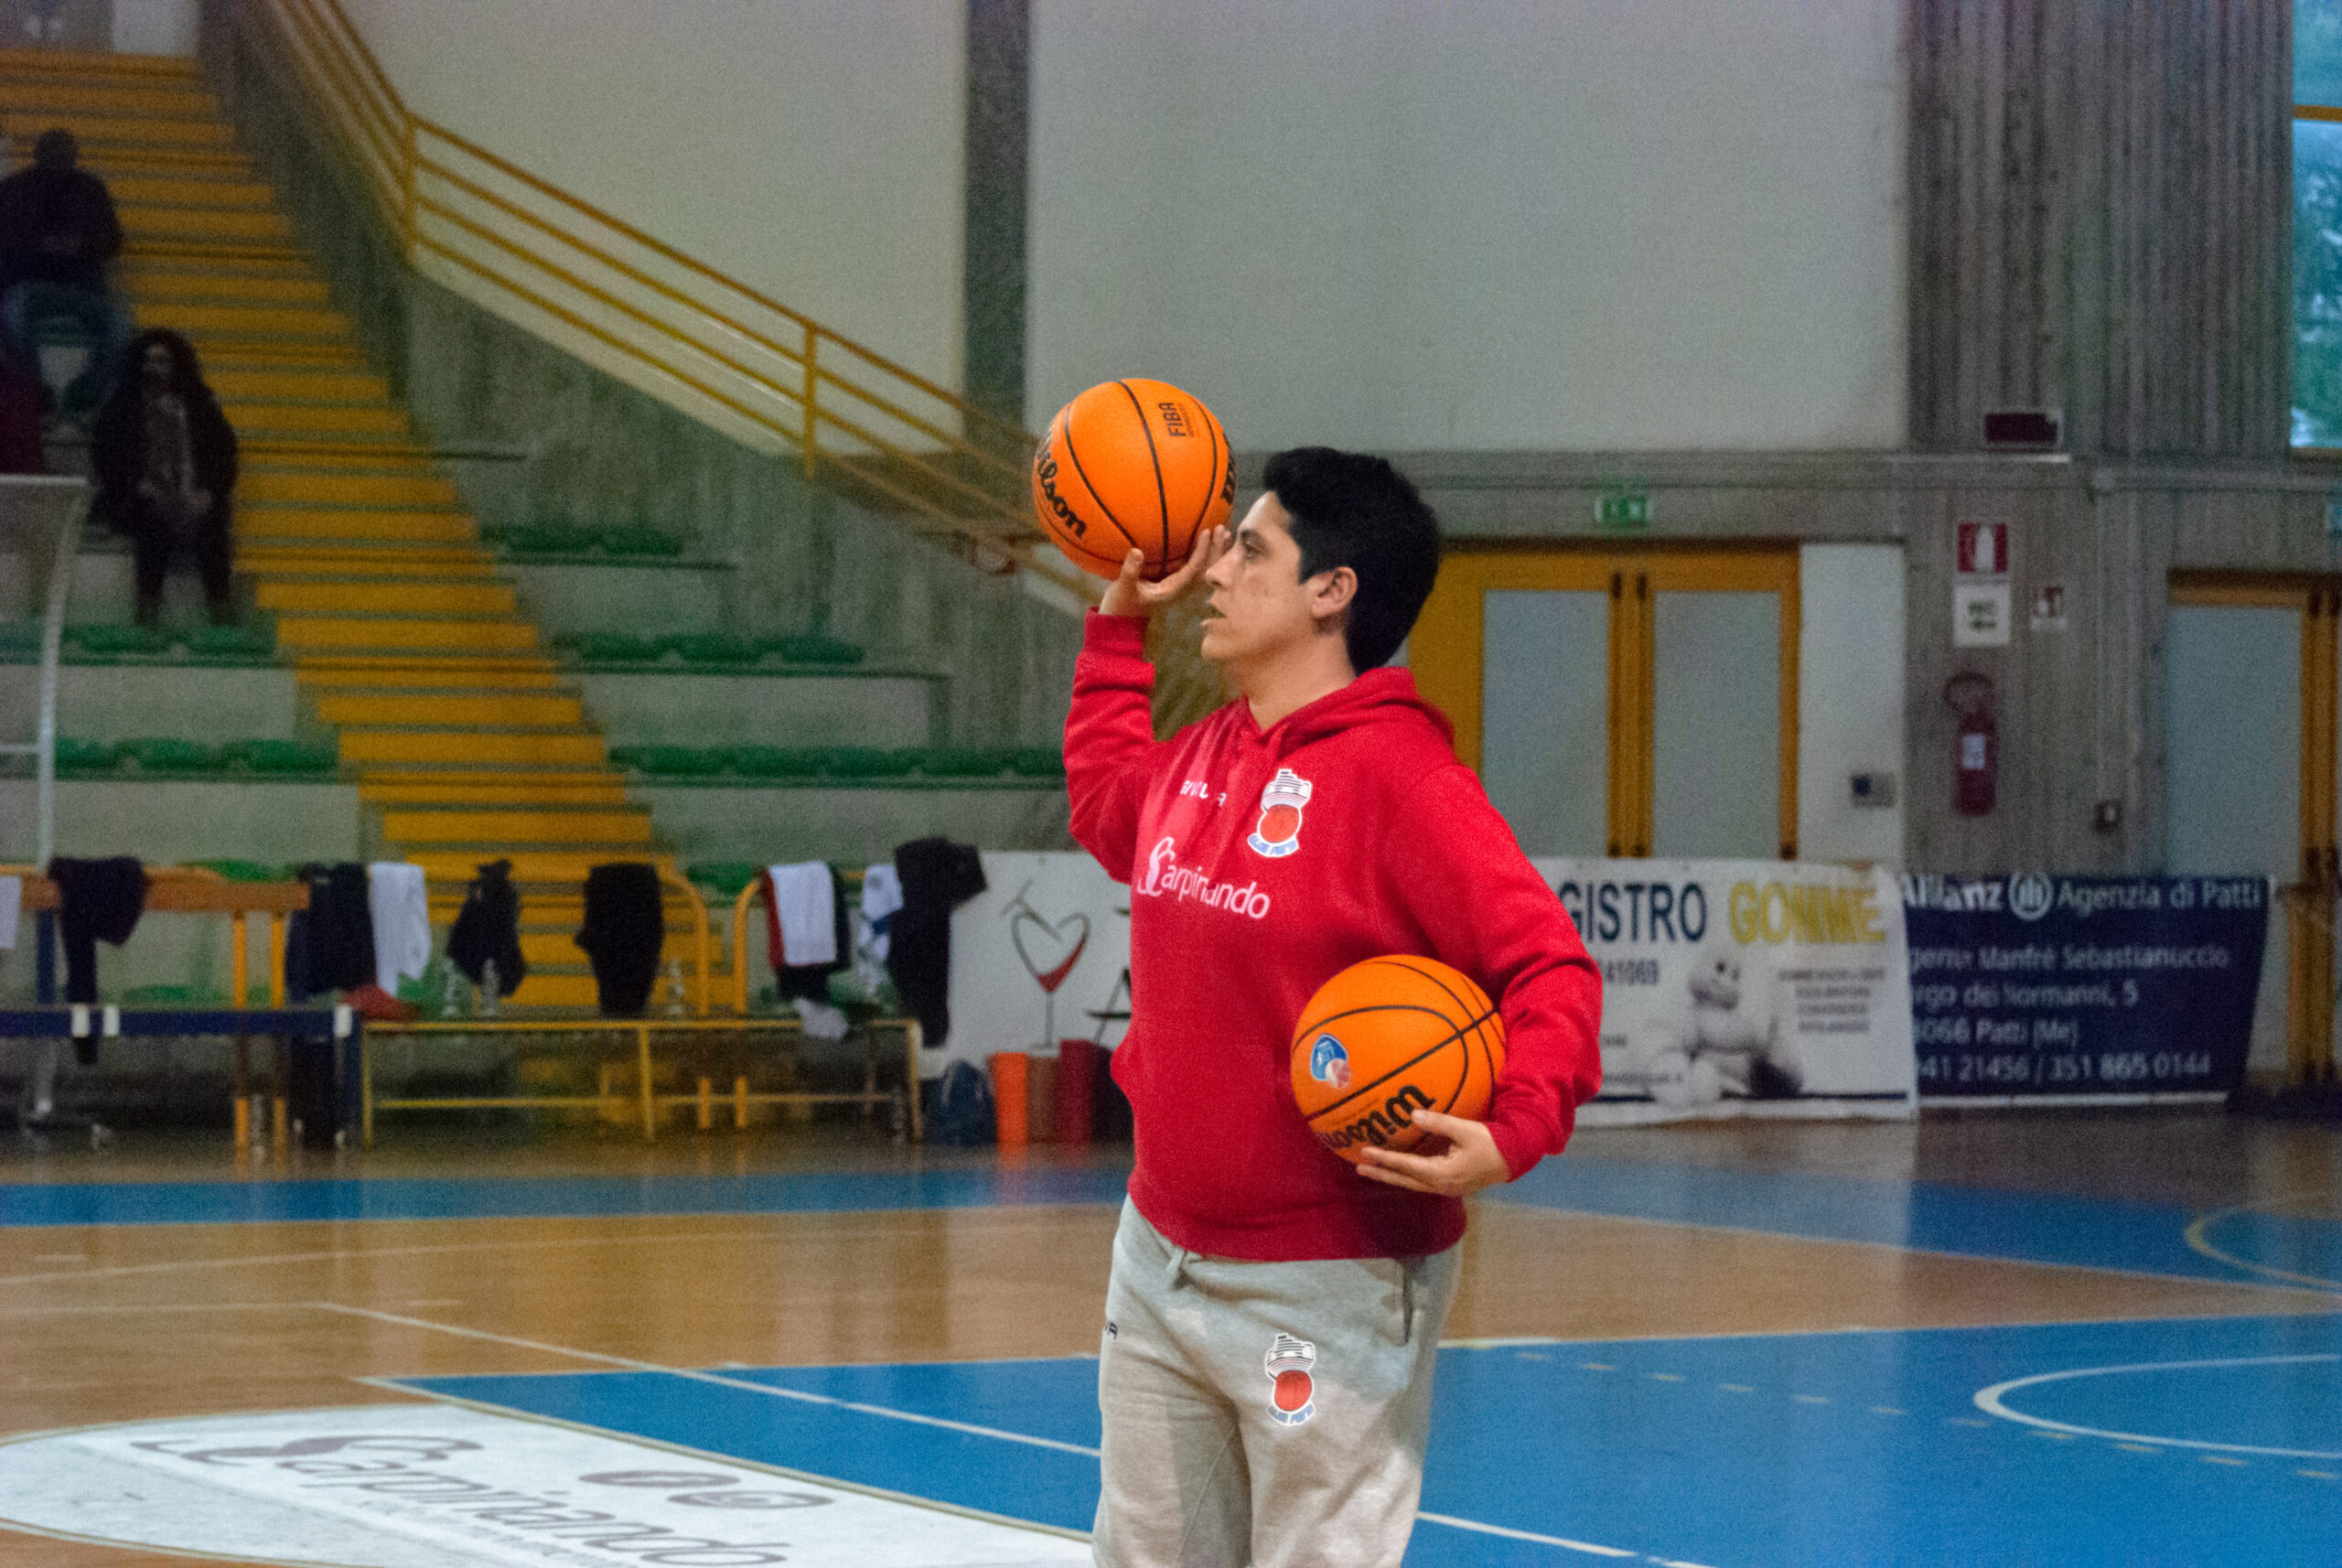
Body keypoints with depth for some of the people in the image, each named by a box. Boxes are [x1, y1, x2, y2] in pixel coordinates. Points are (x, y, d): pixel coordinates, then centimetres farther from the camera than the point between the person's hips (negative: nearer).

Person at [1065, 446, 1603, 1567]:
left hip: (1327, 1292, -8)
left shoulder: (1398, 776, -17)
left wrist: (1512, 1135, -35)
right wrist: (1121, 621, 29)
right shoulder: (1204, 757, 8)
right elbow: (1105, 806, 33)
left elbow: (1548, 968, -21)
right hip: (1161, 1257, 8)